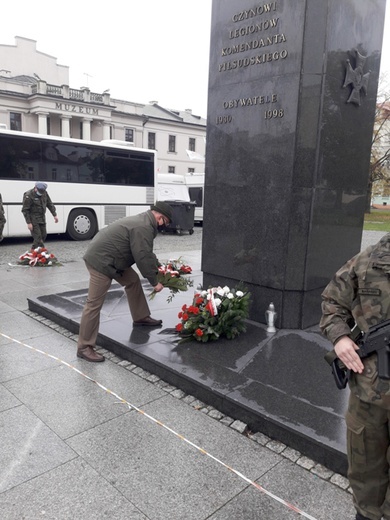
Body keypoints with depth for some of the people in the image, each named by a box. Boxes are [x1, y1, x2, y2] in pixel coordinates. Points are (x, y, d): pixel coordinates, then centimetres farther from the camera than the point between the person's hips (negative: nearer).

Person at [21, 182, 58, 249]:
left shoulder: (45, 193, 1)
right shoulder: (28, 196, -17)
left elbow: (50, 204, 13)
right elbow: (25, 210, -14)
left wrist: (55, 215, 7)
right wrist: (28, 223, -17)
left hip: (42, 219, 7)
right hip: (34, 220, -7)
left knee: (43, 235, 10)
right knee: (37, 236, -12)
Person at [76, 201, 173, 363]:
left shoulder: (143, 222, 13)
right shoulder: (143, 228, -20)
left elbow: (146, 252, 21)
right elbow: (143, 257, -21)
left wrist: (158, 268, 17)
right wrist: (154, 282, -12)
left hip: (108, 258, 11)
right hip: (100, 260, -11)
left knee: (133, 280, 19)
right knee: (94, 304, -7)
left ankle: (141, 317, 33)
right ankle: (84, 347, 1)